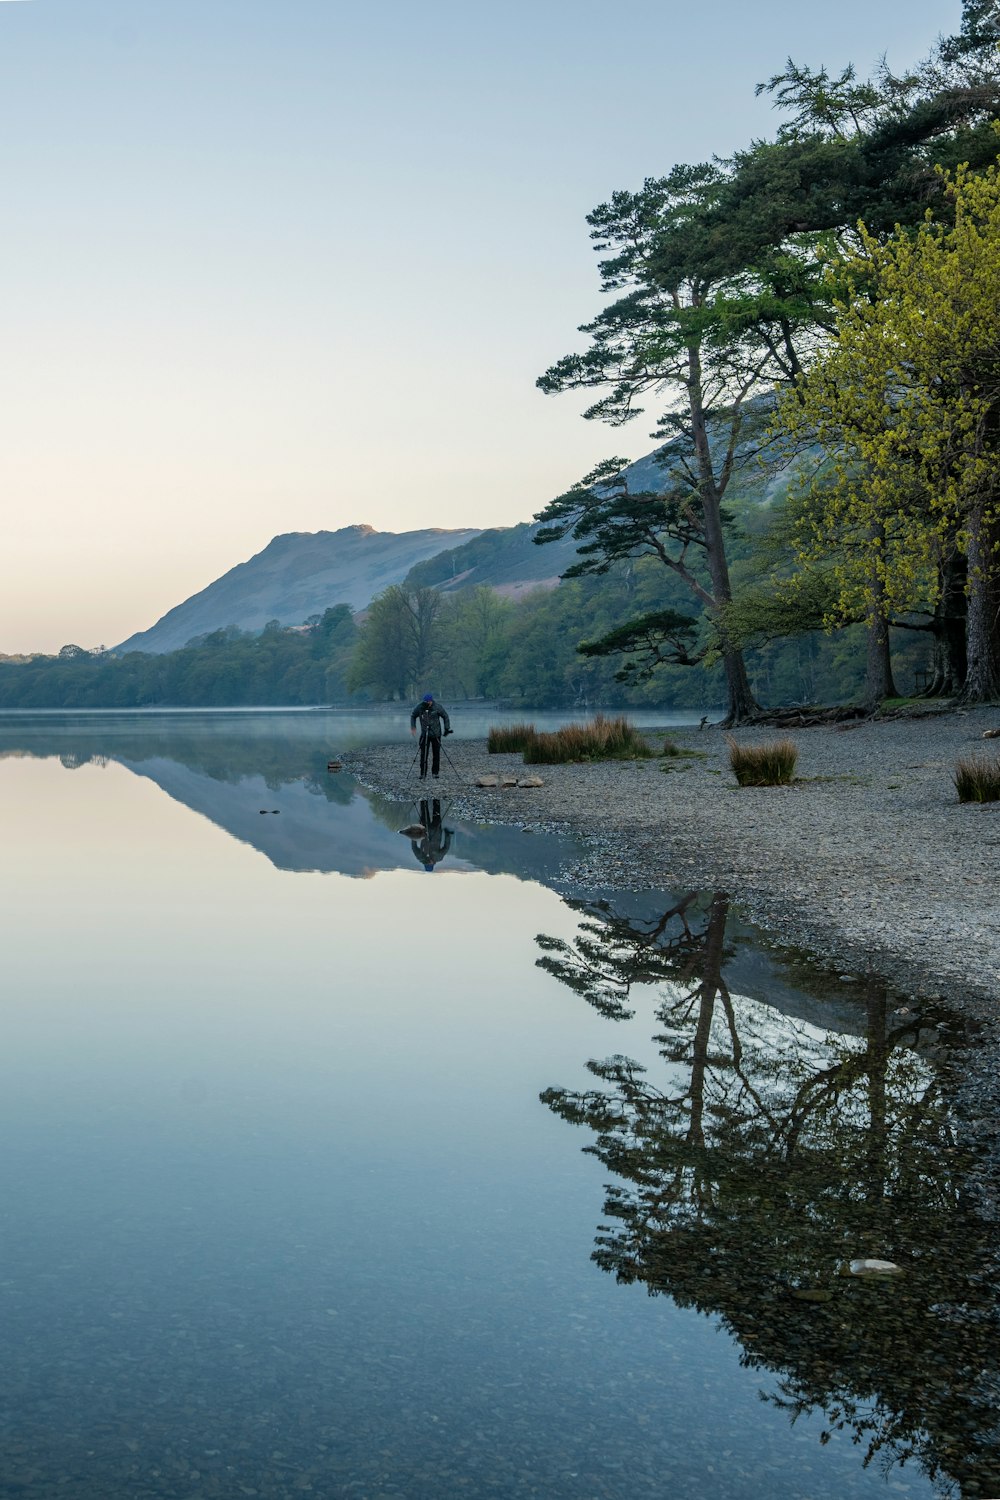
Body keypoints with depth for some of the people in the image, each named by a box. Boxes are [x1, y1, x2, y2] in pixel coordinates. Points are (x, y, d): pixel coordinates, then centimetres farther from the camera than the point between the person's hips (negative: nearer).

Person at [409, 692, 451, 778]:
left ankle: (435, 772, 13)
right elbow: (413, 716, 9)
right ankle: (423, 773, -1)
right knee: (423, 754, -5)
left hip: (436, 734, -1)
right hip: (424, 734, 1)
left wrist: (447, 728, -4)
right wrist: (413, 727, -4)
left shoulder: (437, 707, -10)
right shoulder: (420, 707, -6)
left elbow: (445, 716, 1)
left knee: (436, 754, 3)